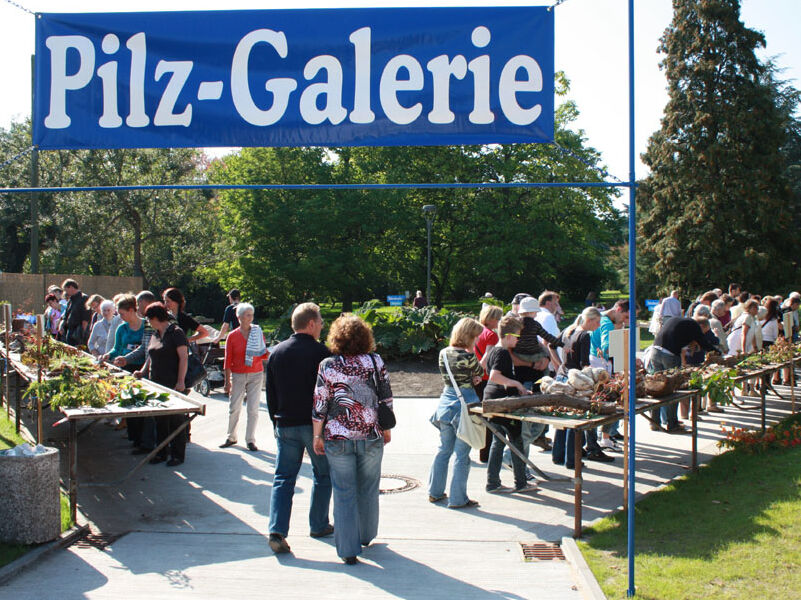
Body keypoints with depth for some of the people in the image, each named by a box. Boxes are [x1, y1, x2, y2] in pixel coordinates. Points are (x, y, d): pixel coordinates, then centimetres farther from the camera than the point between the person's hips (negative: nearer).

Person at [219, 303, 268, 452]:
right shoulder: (232, 336, 0)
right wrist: (227, 381, -4)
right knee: (234, 408, 5)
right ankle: (231, 437, 22)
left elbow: (264, 355, 7)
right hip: (238, 376, 0)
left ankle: (250, 440, 8)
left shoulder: (258, 333, 4)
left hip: (256, 375, 0)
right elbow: (228, 360, 0)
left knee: (253, 409, -2)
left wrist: (270, 354, -16)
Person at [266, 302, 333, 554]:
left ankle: (277, 531, -5)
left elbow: (270, 393, 11)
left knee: (283, 478, 6)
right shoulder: (319, 351, -10)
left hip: (285, 425, 4)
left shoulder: (276, 352, 5)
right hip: (315, 423, -4)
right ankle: (318, 526, 22)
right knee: (322, 476, 14)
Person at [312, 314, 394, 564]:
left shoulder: (327, 365, -4)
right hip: (371, 436, 1)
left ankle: (348, 549, 7)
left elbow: (319, 405, -3)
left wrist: (317, 436, 6)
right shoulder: (376, 362, -1)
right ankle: (365, 536, 35)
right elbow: (386, 398, 3)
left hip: (338, 438, -1)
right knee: (368, 489, 18)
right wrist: (386, 428, 16)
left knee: (344, 493, 6)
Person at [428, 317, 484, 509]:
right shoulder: (468, 357, -17)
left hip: (446, 403, 7)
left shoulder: (443, 353, 3)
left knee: (443, 450, 18)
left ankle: (435, 492, 25)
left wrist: (470, 378, 5)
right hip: (464, 403, -7)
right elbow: (480, 372, 1)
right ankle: (457, 499, 6)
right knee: (461, 454, 1)